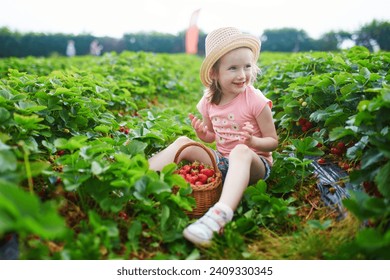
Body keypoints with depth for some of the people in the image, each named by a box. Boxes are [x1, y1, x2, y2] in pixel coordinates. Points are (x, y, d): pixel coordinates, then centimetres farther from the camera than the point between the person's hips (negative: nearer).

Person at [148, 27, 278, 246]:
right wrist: (202, 133, -9)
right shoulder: (209, 101, 0)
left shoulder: (255, 100, -14)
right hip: (222, 161, 6)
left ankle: (219, 215, -59)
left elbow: (273, 142, -7)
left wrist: (253, 141, -29)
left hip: (255, 163, -5)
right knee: (183, 142, -6)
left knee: (240, 151, -39)